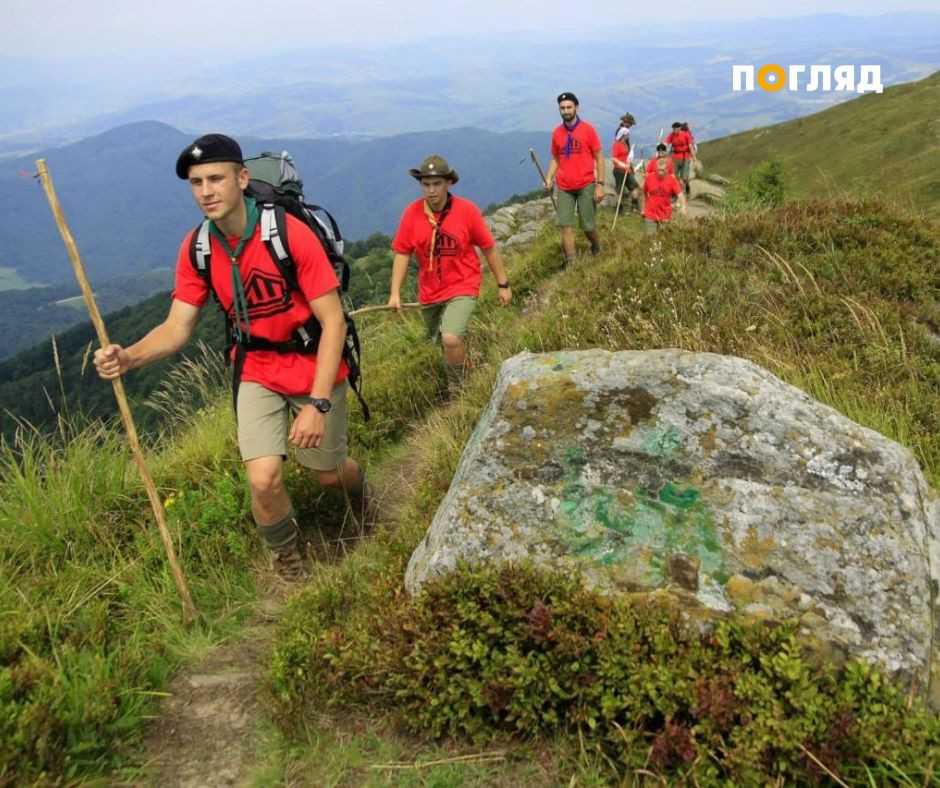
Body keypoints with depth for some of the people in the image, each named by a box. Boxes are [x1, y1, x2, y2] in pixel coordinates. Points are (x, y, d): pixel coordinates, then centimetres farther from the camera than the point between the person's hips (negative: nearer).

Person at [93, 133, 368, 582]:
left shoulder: (289, 233, -23)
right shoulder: (196, 249, -9)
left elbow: (333, 320, -22)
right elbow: (177, 328, -6)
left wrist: (317, 404, -26)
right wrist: (129, 357, -28)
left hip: (316, 369, -2)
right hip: (258, 374, 3)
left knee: (328, 475, 13)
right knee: (263, 481, -13)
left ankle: (357, 482, 54)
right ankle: (289, 563, 20)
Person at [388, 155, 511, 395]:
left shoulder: (467, 210, -15)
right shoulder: (412, 213, -11)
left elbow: (489, 248, -5)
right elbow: (402, 253, -4)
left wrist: (503, 285, 0)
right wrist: (395, 293, -10)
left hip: (462, 288, -4)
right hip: (430, 293, 4)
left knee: (451, 339, -24)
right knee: (444, 343, 21)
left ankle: (457, 391, 0)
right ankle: (462, 367, 53)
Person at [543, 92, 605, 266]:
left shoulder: (588, 129, -4)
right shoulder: (557, 133, 5)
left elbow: (599, 157, -2)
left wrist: (600, 184, -9)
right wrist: (548, 179, -2)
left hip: (586, 185, -3)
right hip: (564, 187, 3)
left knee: (588, 226, 2)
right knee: (565, 225, -5)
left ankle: (597, 251, 31)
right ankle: (570, 263, 2)